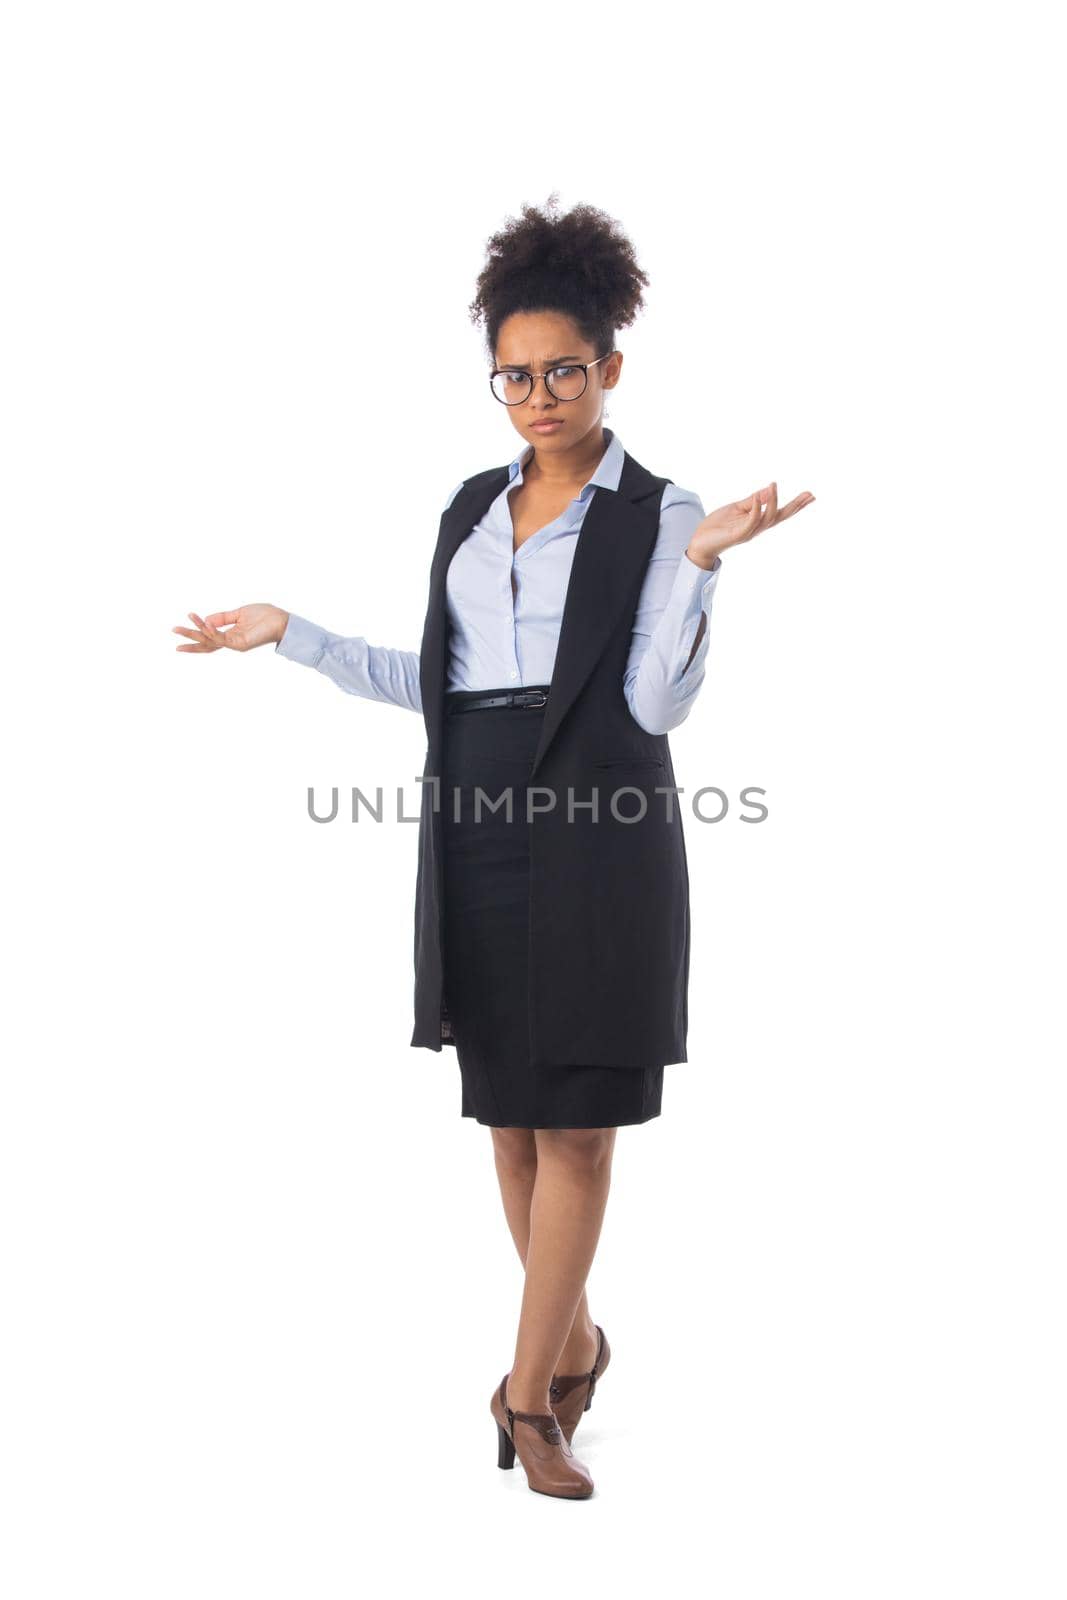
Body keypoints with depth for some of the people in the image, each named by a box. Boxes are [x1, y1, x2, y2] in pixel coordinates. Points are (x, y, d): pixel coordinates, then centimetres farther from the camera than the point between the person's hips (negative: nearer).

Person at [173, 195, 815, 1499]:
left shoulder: (658, 514, -2)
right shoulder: (473, 507, 13)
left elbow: (659, 703, -11)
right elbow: (430, 680, 16)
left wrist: (701, 561, -22)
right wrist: (289, 635, 14)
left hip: (597, 829, -5)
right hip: (478, 828, 5)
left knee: (575, 1117, -2)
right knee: (509, 1114, 9)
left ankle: (529, 1391, 5)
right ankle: (572, 1342, 27)